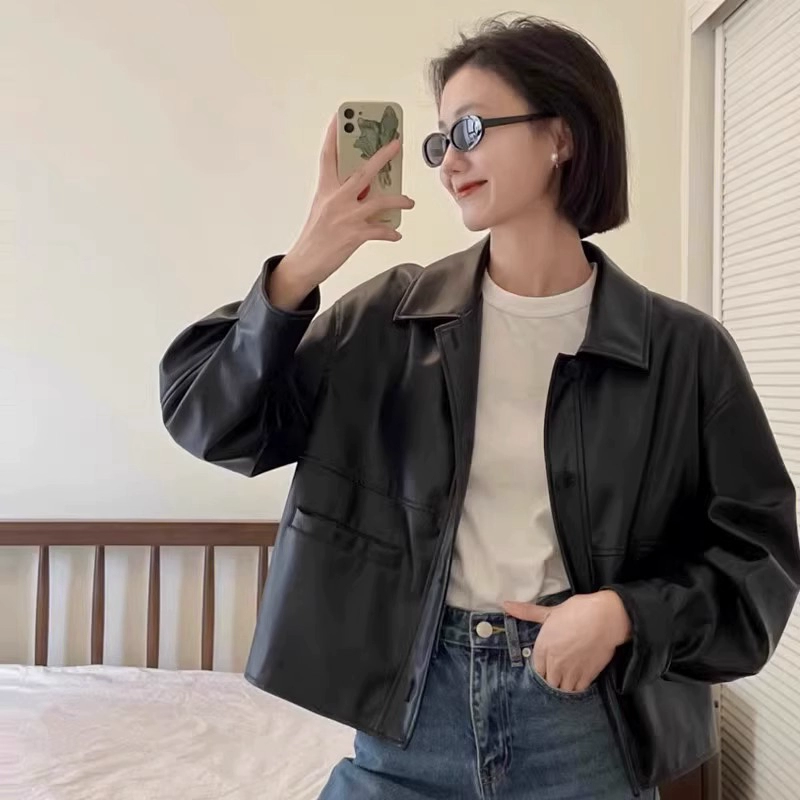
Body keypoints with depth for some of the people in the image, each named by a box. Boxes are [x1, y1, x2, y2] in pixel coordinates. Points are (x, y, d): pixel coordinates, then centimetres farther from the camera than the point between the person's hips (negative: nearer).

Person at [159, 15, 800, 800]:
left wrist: (627, 614, -16)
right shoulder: (392, 316, -2)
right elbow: (210, 419, -6)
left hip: (584, 714, -1)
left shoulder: (681, 348, -6)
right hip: (410, 701, 2)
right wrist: (298, 272, -20)